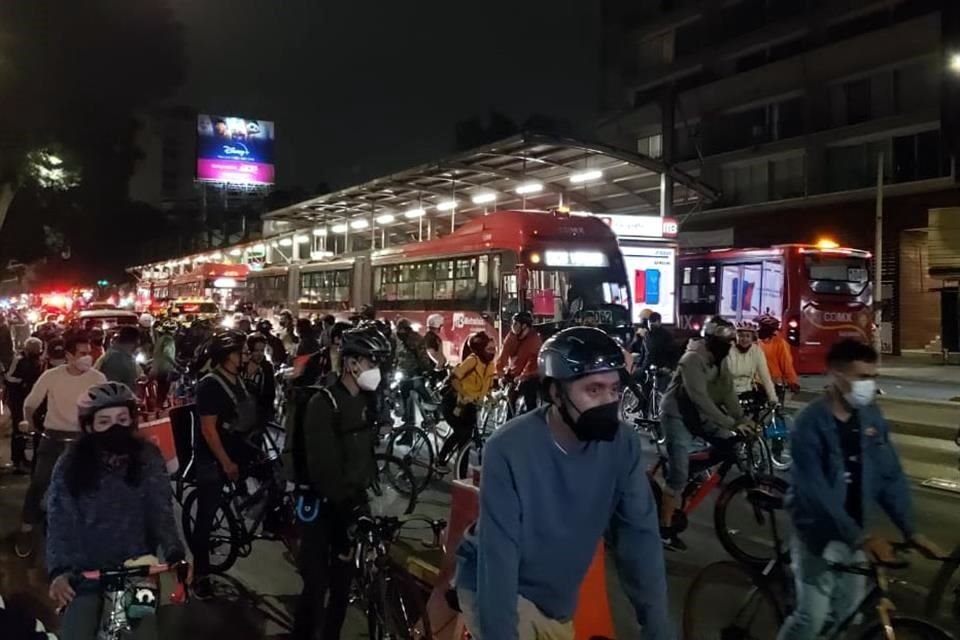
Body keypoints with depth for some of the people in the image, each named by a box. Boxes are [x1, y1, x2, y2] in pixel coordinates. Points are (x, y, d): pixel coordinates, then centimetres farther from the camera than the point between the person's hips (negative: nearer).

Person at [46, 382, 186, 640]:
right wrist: (59, 570, -29)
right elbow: (60, 521, -14)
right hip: (87, 570, 0)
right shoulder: (71, 464, -8)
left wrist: (175, 554, -28)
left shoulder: (148, 458, -7)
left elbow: (161, 510, -12)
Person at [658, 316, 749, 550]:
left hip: (698, 415, 8)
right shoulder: (693, 359, -25)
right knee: (679, 475, -11)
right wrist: (731, 424, -35)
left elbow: (728, 394, -5)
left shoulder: (718, 361, 1)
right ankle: (665, 528, -1)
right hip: (677, 416, -8)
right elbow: (700, 398, -32)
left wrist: (742, 421, -18)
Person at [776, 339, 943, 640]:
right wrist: (861, 536, -34)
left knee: (846, 614, 15)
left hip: (853, 532, 6)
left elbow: (891, 476, 0)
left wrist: (911, 531, -10)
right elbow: (814, 491, -27)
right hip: (818, 534, -6)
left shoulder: (872, 418, -2)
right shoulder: (809, 424, -21)